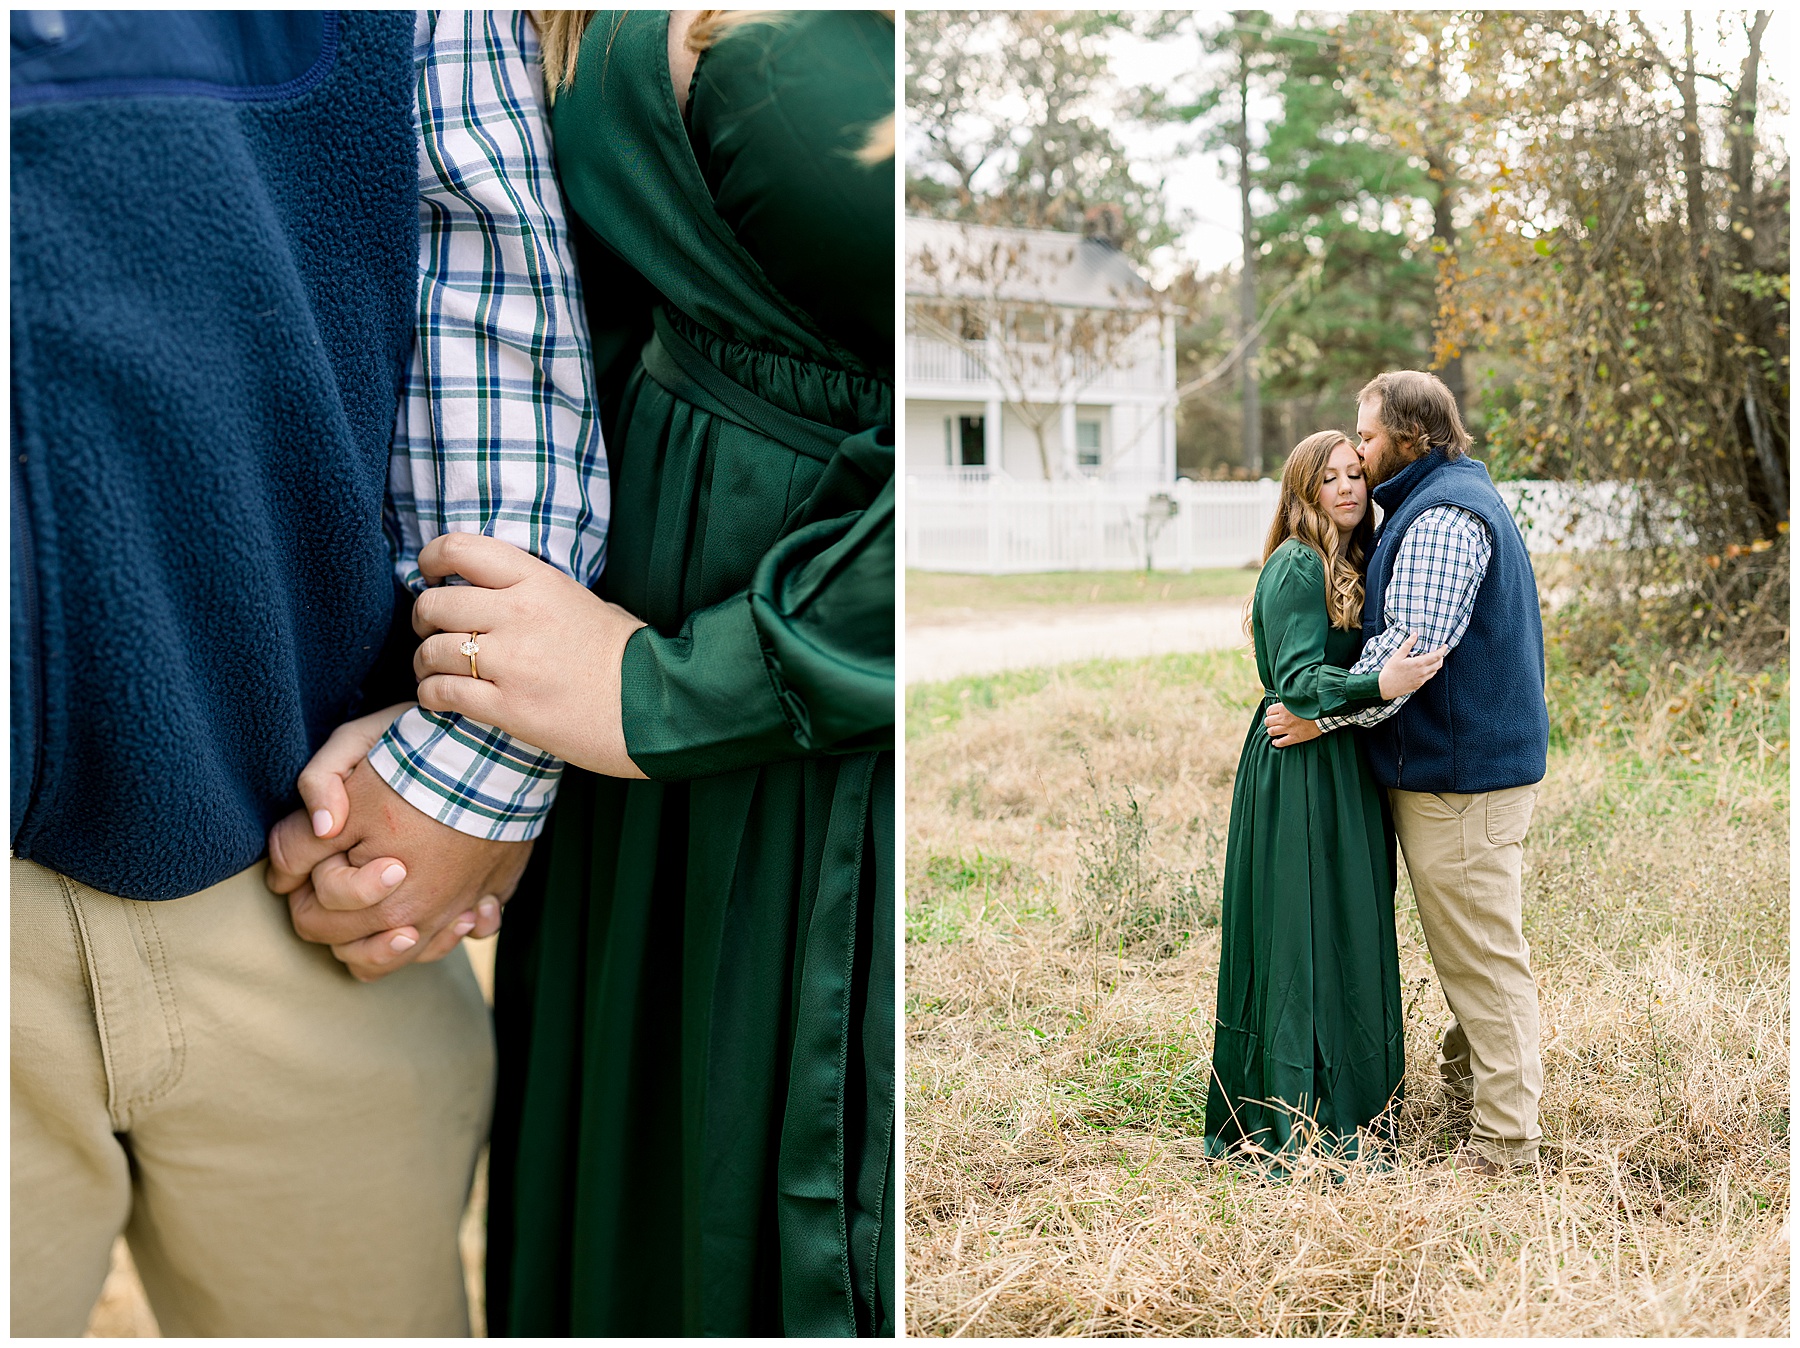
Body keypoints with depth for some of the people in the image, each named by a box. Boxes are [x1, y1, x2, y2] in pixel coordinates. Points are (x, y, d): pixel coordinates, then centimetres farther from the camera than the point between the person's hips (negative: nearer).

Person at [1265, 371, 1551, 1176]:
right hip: (1484, 757, 11)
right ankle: (1467, 1078, 35)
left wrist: (1322, 715, -19)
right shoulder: (1456, 500, 18)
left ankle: (1505, 1138, 4)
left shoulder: (1441, 516, -17)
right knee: (1468, 946, 21)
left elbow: (1411, 647, -25)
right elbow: (1406, 631, 22)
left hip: (1462, 772, -11)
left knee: (1480, 952, -4)